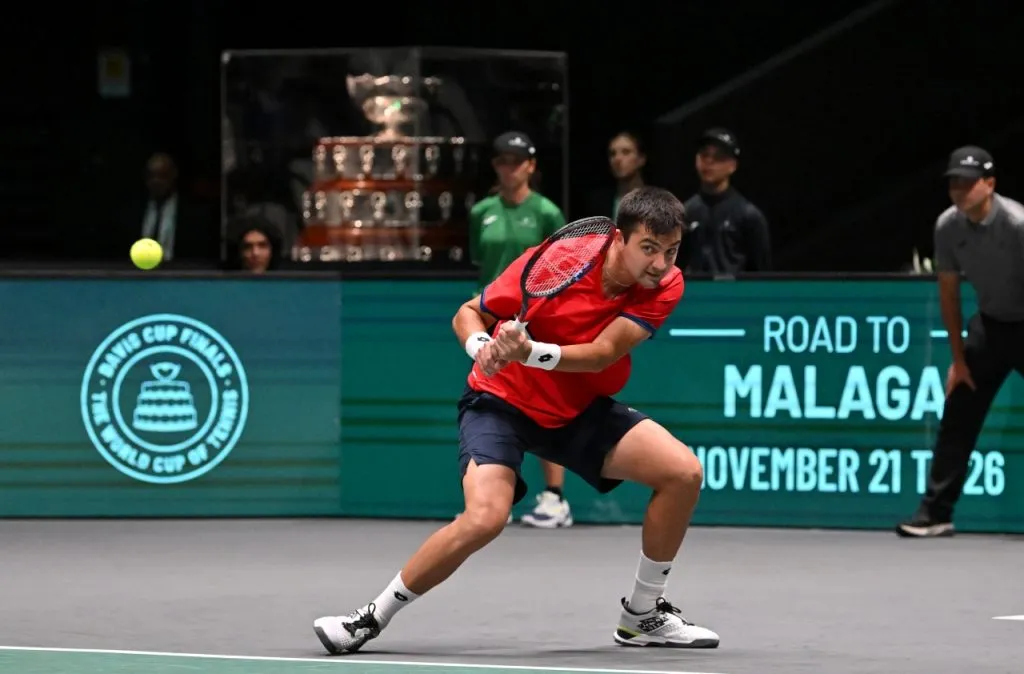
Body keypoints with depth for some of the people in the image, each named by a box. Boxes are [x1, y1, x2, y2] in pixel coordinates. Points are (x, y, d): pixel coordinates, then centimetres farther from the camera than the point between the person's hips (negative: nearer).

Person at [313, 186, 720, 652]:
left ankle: (643, 616, 8)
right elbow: (467, 315, -11)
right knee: (485, 517, -28)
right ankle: (373, 618, -10)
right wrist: (483, 347, -33)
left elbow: (600, 354, -28)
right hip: (503, 401, -4)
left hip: (582, 410, 4)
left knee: (684, 472, -12)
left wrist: (528, 351, -43)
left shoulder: (664, 287, -15)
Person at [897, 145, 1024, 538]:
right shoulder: (948, 226, -8)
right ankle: (935, 513, 9)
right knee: (957, 419, 2)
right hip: (989, 324, 5)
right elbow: (948, 293, 4)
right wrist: (959, 358, 4)